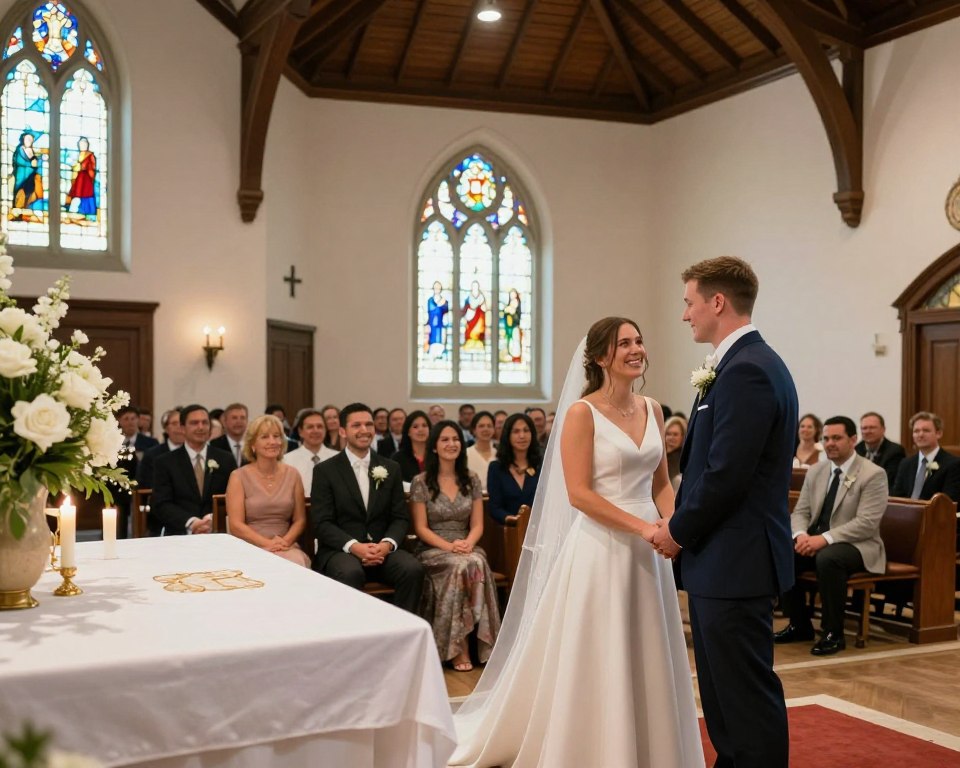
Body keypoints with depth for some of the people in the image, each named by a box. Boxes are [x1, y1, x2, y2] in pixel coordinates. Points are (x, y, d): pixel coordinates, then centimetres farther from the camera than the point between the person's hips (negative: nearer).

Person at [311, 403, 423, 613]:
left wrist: (387, 544, -14)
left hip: (382, 548, 3)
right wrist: (354, 546, -21)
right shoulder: (325, 470, 1)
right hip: (340, 550, -3)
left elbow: (400, 517, 8)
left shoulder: (391, 469, 11)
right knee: (351, 573, -36)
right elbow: (321, 523, -6)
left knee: (413, 569, -26)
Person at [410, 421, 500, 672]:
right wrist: (449, 546, -19)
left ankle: (478, 641, -27)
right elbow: (420, 528, -4)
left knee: (477, 564, -34)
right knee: (460, 566, -36)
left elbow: (477, 525, 8)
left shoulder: (471, 480, 11)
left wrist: (467, 544, -14)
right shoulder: (421, 482, 0)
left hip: (465, 548, 3)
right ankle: (458, 647, -26)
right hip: (432, 550, -3)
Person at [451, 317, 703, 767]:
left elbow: (660, 483, 13)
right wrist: (644, 528, -18)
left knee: (646, 663, 13)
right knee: (595, 662, 3)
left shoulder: (651, 410, 9)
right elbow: (578, 494, -15)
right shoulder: (582, 413, -10)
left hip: (646, 550, 6)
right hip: (600, 548, -6)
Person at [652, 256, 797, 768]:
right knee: (723, 692, 19)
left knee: (748, 694, -1)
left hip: (734, 562, -10)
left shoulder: (746, 370, -18)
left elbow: (726, 475, -22)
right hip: (725, 558, 10)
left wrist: (678, 532, -10)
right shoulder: (748, 363, 14)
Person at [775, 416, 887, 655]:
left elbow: (867, 523, -19)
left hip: (856, 545, -6)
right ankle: (799, 625, -1)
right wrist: (801, 534, -14)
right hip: (816, 540, 6)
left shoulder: (873, 474, -10)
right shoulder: (815, 471, 9)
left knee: (828, 558, -37)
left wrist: (825, 538, -28)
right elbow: (800, 512, 10)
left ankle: (833, 633, -21)